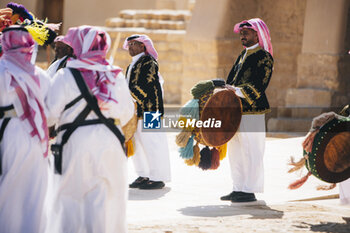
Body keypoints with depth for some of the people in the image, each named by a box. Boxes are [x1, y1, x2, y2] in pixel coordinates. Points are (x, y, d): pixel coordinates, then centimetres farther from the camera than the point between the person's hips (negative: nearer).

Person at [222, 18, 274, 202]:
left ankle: (250, 191, -1)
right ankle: (239, 189, 19)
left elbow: (259, 85, -17)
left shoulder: (264, 57, -7)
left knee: (250, 151, -5)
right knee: (235, 150, 12)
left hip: (252, 111, -9)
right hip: (236, 111, 9)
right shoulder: (243, 55, 19)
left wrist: (238, 92, -25)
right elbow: (231, 80, 21)